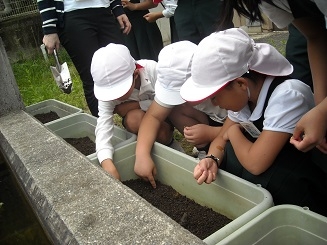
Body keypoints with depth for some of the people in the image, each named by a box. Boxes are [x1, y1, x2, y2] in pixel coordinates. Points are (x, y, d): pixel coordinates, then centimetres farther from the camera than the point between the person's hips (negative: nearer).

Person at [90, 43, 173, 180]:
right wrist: (108, 166, -51)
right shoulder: (108, 92, -26)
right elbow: (103, 127, -36)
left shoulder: (152, 70, -33)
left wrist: (135, 105, -28)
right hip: (139, 118, 2)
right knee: (134, 119, -33)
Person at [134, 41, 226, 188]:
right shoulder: (176, 82, -21)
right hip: (214, 119, 5)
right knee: (173, 107, -19)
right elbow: (154, 116, -19)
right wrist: (142, 155, -31)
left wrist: (210, 133, -37)